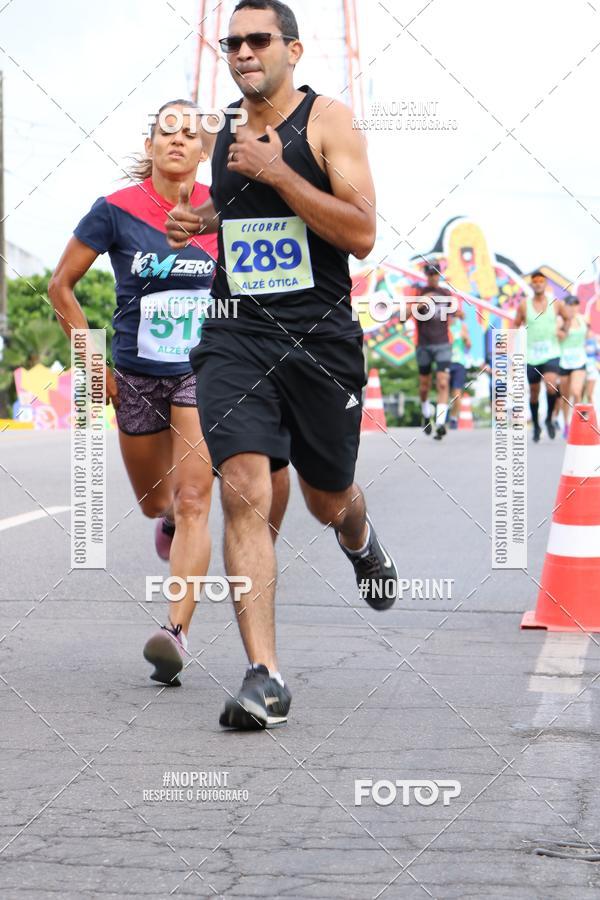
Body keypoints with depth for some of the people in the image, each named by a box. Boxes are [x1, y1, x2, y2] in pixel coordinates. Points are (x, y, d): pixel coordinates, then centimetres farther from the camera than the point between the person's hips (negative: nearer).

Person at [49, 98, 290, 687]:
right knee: (154, 502, 17)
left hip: (204, 371, -1)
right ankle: (170, 520, 55)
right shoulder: (116, 211, -7)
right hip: (136, 375, 1)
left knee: (193, 500, -16)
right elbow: (61, 285, 1)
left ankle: (176, 629, -20)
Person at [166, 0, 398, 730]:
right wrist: (204, 220, 8)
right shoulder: (225, 130, 11)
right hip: (236, 336, 3)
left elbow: (361, 234, -15)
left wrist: (276, 172, -20)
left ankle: (361, 541, 55)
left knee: (328, 502, 14)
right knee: (243, 492, -17)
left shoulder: (327, 121, -5)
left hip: (320, 336, -2)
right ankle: (264, 678, -18)